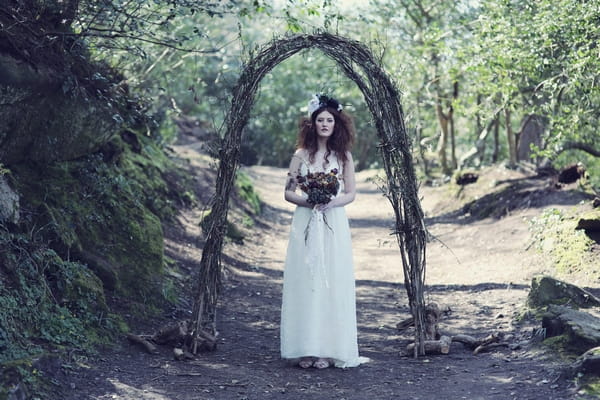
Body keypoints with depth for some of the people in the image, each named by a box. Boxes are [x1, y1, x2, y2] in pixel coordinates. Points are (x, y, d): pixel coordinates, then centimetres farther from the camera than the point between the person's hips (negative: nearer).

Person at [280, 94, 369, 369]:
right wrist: (307, 201, -14)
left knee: (332, 283, -2)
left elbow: (351, 193, 7)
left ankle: (329, 349, 4)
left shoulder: (343, 156, 6)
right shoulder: (301, 155, 5)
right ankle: (305, 349, 4)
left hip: (334, 225, 0)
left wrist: (332, 202, -12)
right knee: (305, 283, -2)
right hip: (305, 224, 0)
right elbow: (288, 192, 5)